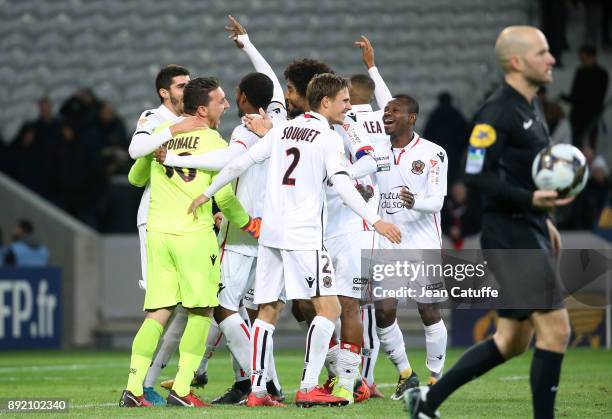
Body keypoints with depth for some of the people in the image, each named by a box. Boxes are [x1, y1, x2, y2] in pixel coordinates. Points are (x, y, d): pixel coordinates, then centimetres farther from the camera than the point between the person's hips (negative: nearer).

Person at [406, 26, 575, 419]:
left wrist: (543, 218, 24)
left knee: (512, 340, 12)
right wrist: (531, 200, -29)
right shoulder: (497, 113, -16)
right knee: (555, 329, -12)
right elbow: (477, 175, -21)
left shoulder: (531, 107, 15)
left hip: (530, 234, 10)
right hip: (510, 236, -10)